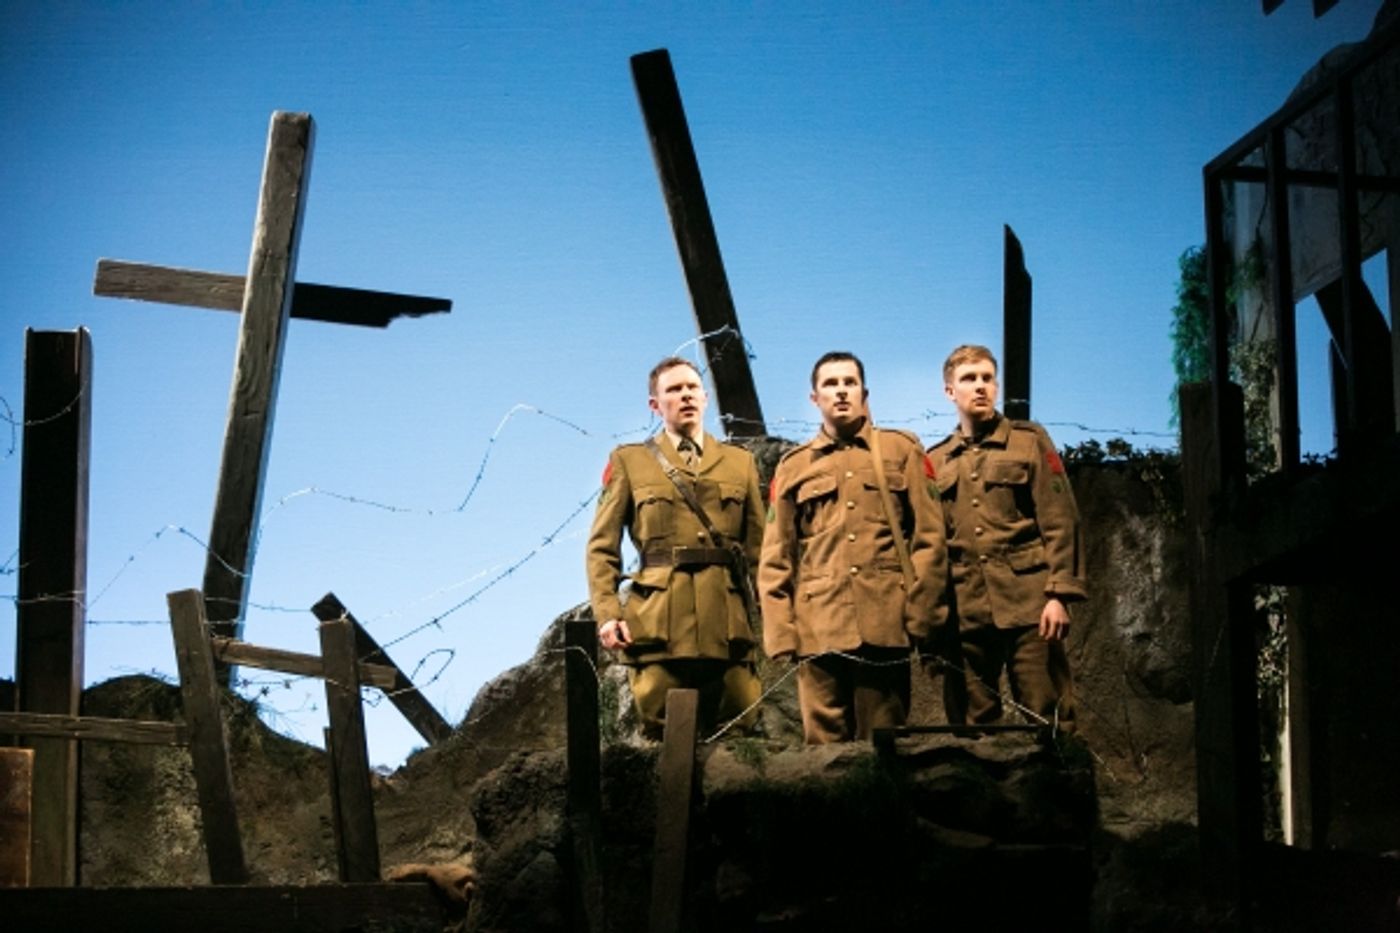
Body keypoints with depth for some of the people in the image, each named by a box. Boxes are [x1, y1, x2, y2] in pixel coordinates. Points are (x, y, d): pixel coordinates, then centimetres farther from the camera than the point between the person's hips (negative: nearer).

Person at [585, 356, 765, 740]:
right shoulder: (629, 462, 12)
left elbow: (758, 547, 15)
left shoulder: (740, 462, 18)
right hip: (659, 625, -2)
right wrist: (607, 612, -6)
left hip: (729, 626, 2)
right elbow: (602, 546, 8)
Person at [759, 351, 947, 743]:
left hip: (886, 625, -1)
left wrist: (920, 613, -3)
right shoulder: (794, 468, 15)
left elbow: (929, 538, 7)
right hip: (819, 631, 1)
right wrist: (780, 633, 1)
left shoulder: (902, 451, 13)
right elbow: (775, 561, 13)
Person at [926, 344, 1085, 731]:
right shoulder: (935, 462, 16)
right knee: (971, 727, 5)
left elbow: (1060, 522, 1)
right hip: (964, 611, 3)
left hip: (1027, 606, -3)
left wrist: (1059, 594, -9)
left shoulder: (1030, 441, 8)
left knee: (1048, 722, -5)